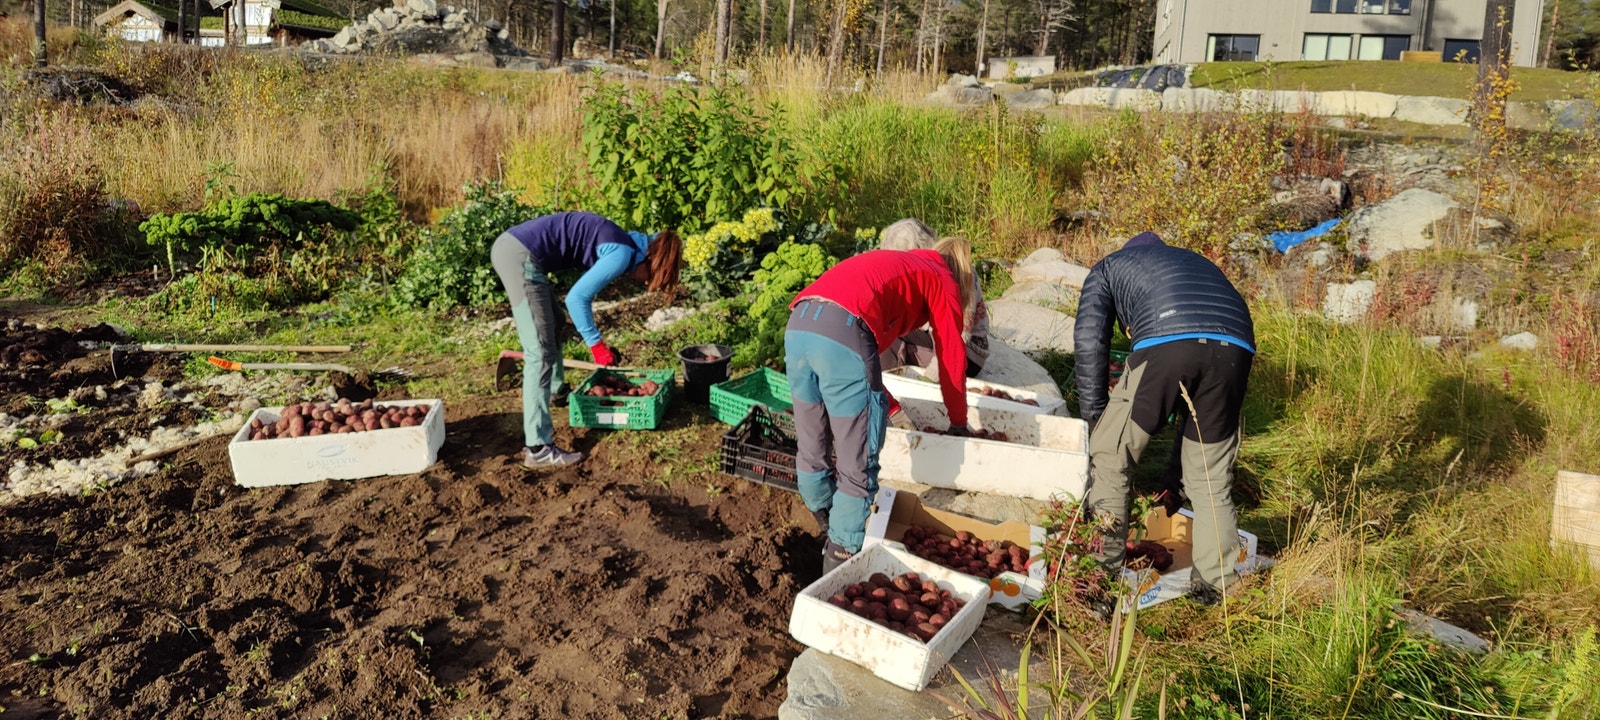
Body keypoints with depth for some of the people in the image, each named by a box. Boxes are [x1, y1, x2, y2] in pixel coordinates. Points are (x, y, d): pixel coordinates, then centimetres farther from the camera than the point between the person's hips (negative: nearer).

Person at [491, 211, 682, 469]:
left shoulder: (622, 244, 18)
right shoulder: (624, 254, -10)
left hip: (509, 245, 11)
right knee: (541, 352, -10)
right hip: (521, 257, -11)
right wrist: (596, 344, -5)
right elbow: (577, 298, -14)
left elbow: (582, 292, 28)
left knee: (553, 327, 30)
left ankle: (556, 390, 53)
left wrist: (594, 340, 32)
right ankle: (538, 448, -10)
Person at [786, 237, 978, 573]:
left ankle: (826, 533, 38)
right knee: (857, 466, 5)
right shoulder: (943, 281, 19)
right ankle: (840, 560, 11)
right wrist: (959, 423, 37)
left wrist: (882, 398, 61)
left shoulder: (899, 264, 38)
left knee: (811, 448, 22)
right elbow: (952, 360, 22)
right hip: (844, 333, -8)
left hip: (797, 325, 8)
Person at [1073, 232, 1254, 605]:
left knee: (1111, 453, 12)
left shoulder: (1108, 268, 30)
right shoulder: (1196, 261, 42)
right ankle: (1215, 583, 24)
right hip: (1235, 347, 5)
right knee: (1212, 479, 18)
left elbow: (1089, 341, 11)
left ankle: (1105, 556, 11)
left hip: (1166, 342, -5)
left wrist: (1094, 418, 15)